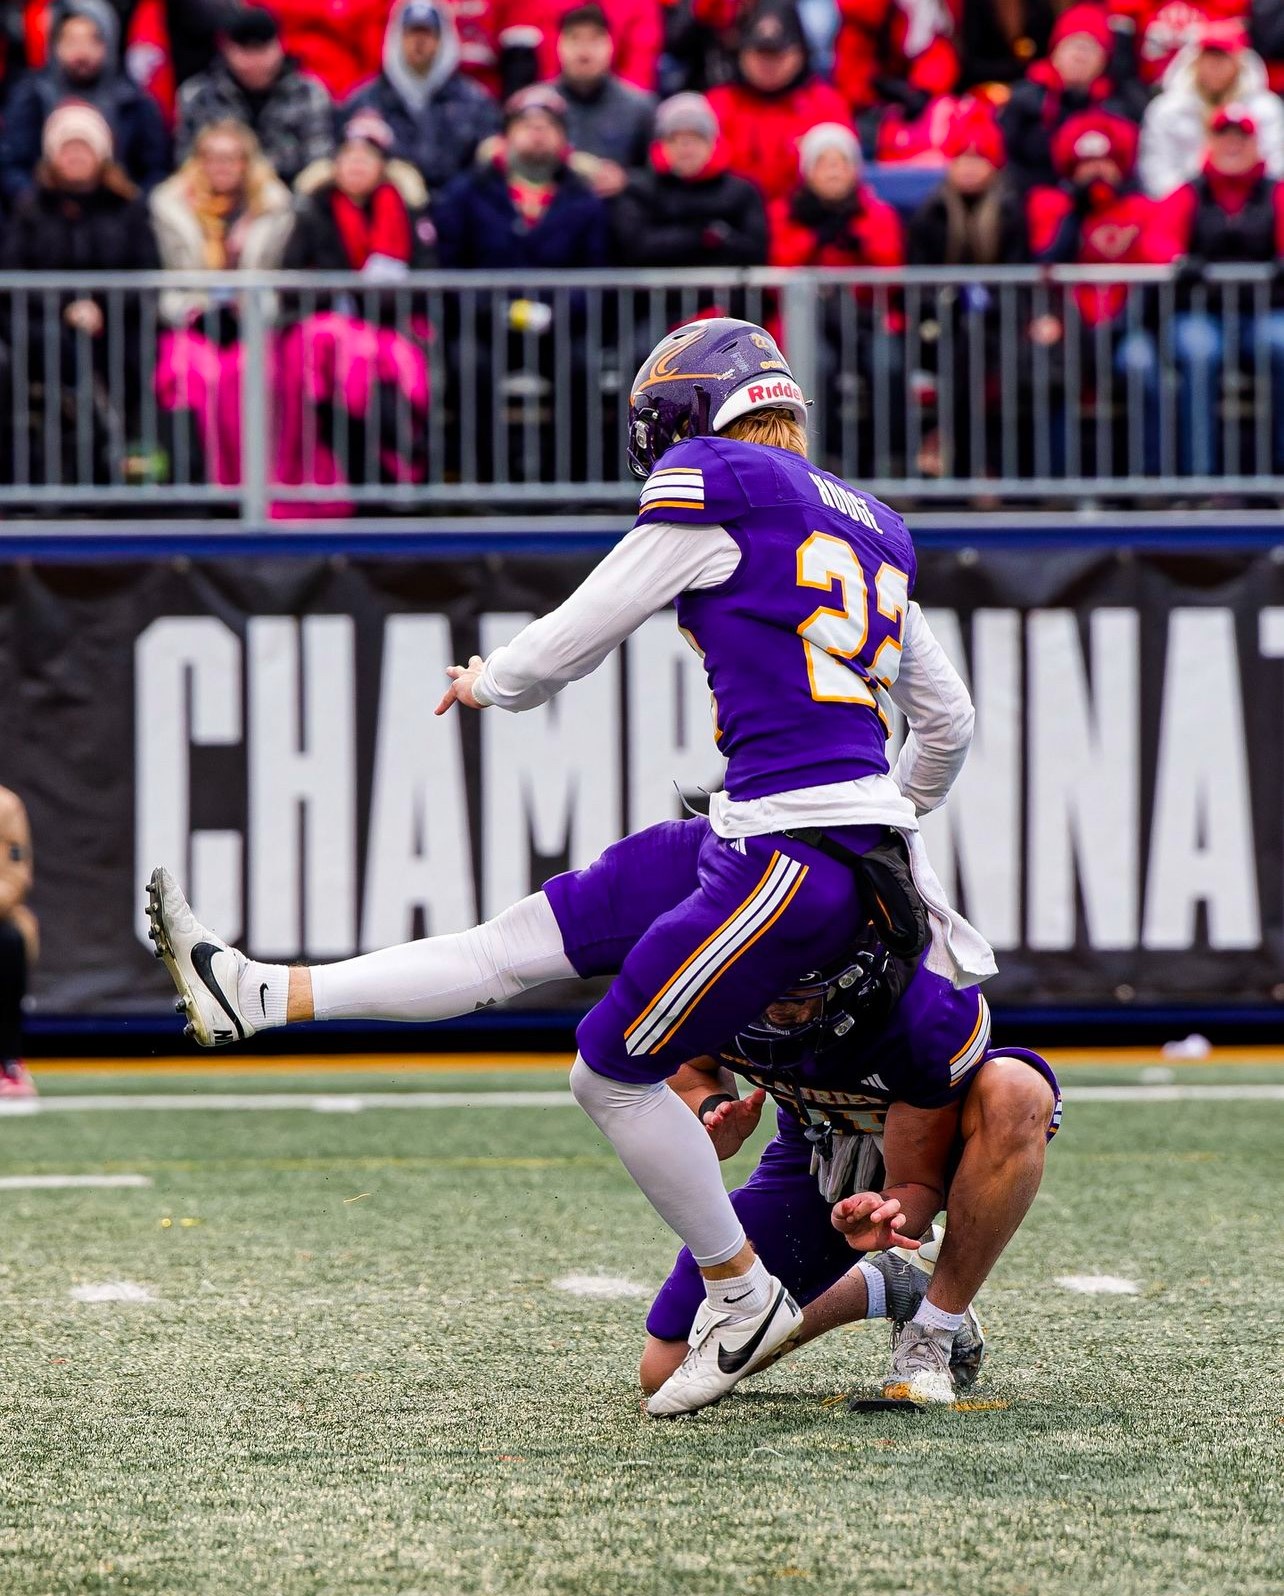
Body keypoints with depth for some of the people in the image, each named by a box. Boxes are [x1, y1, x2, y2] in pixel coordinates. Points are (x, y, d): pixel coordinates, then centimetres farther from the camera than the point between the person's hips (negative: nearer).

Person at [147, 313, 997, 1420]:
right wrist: (898, 829, 46)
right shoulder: (866, 526, 20)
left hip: (796, 859, -9)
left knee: (613, 1071, 2)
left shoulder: (716, 486, -4)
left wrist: (487, 683, 24)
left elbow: (567, 645, 2)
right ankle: (257, 995, 9)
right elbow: (948, 720, 28)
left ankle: (745, 1301, 14)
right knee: (524, 941, 8)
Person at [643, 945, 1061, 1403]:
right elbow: (688, 1065, -2)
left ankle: (935, 1334, -25)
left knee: (1014, 1088, -41)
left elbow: (918, 1182, -26)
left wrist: (890, 1210, -49)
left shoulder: (931, 1011, -38)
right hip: (817, 1149, 3)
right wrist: (713, 1108, -25)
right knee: (666, 1371, -8)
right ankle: (882, 1289, 13)